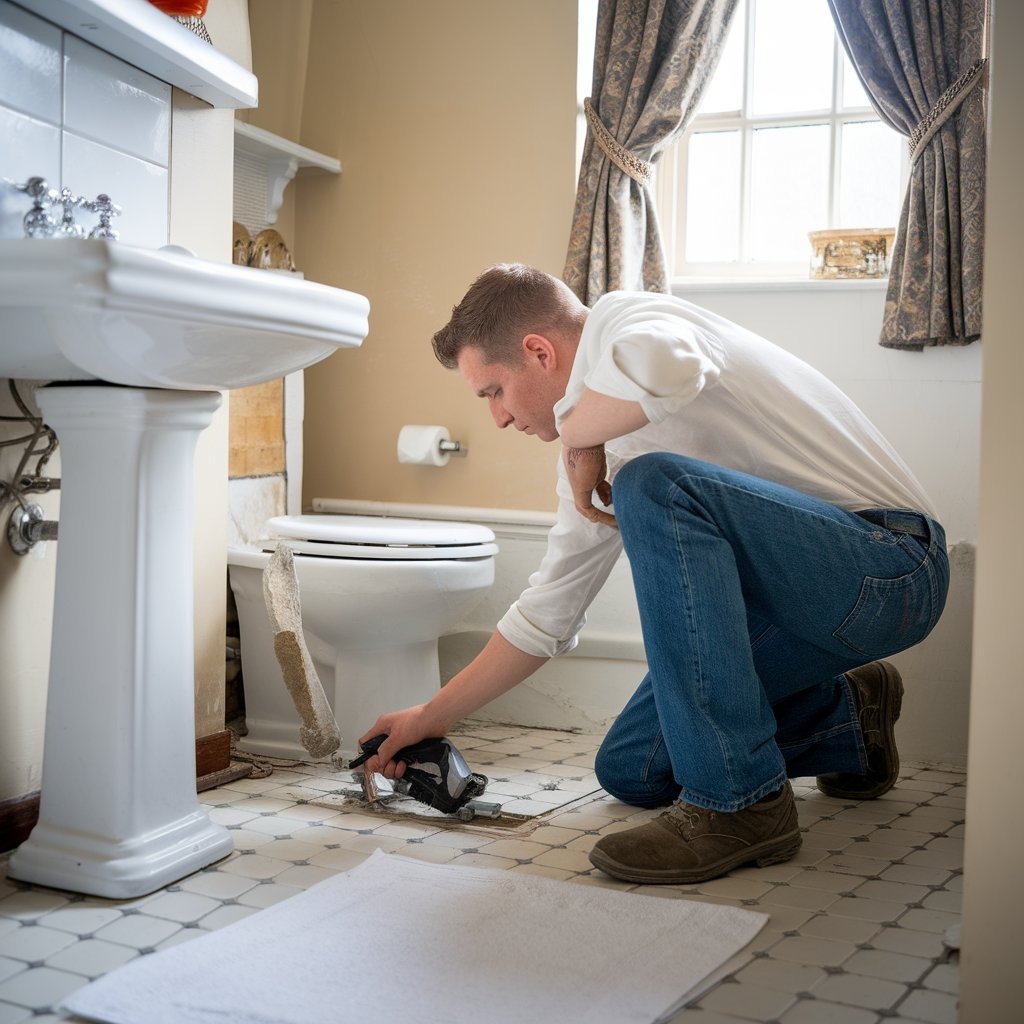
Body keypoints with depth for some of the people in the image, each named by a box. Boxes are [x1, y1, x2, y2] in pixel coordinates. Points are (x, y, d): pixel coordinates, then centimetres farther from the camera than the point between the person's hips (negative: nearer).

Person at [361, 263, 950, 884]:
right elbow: (547, 616, 17)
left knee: (653, 485, -31)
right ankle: (846, 720, 22)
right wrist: (434, 717, 19)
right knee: (630, 772, 7)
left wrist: (573, 426, -20)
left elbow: (662, 366, -41)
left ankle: (740, 802, -24)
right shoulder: (597, 450, 12)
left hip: (891, 566, -9)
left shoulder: (621, 318, -13)